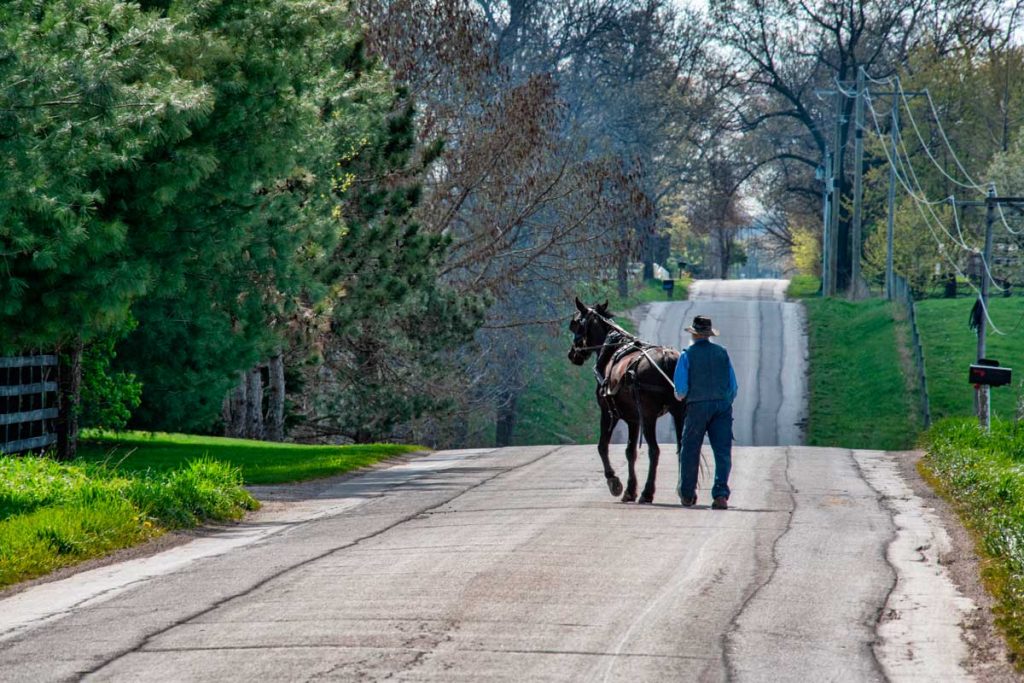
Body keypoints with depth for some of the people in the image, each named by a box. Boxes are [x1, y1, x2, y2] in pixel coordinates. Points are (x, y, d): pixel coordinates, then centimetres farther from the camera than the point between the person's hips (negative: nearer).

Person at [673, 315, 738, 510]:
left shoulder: (687, 355, -1)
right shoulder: (722, 353, 8)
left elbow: (681, 389, -4)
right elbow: (733, 386, 9)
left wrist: (679, 396, 17)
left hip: (698, 406, -2)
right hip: (723, 406, 2)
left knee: (690, 451, 11)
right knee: (723, 452, 1)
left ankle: (687, 494, 19)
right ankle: (721, 493, -12)